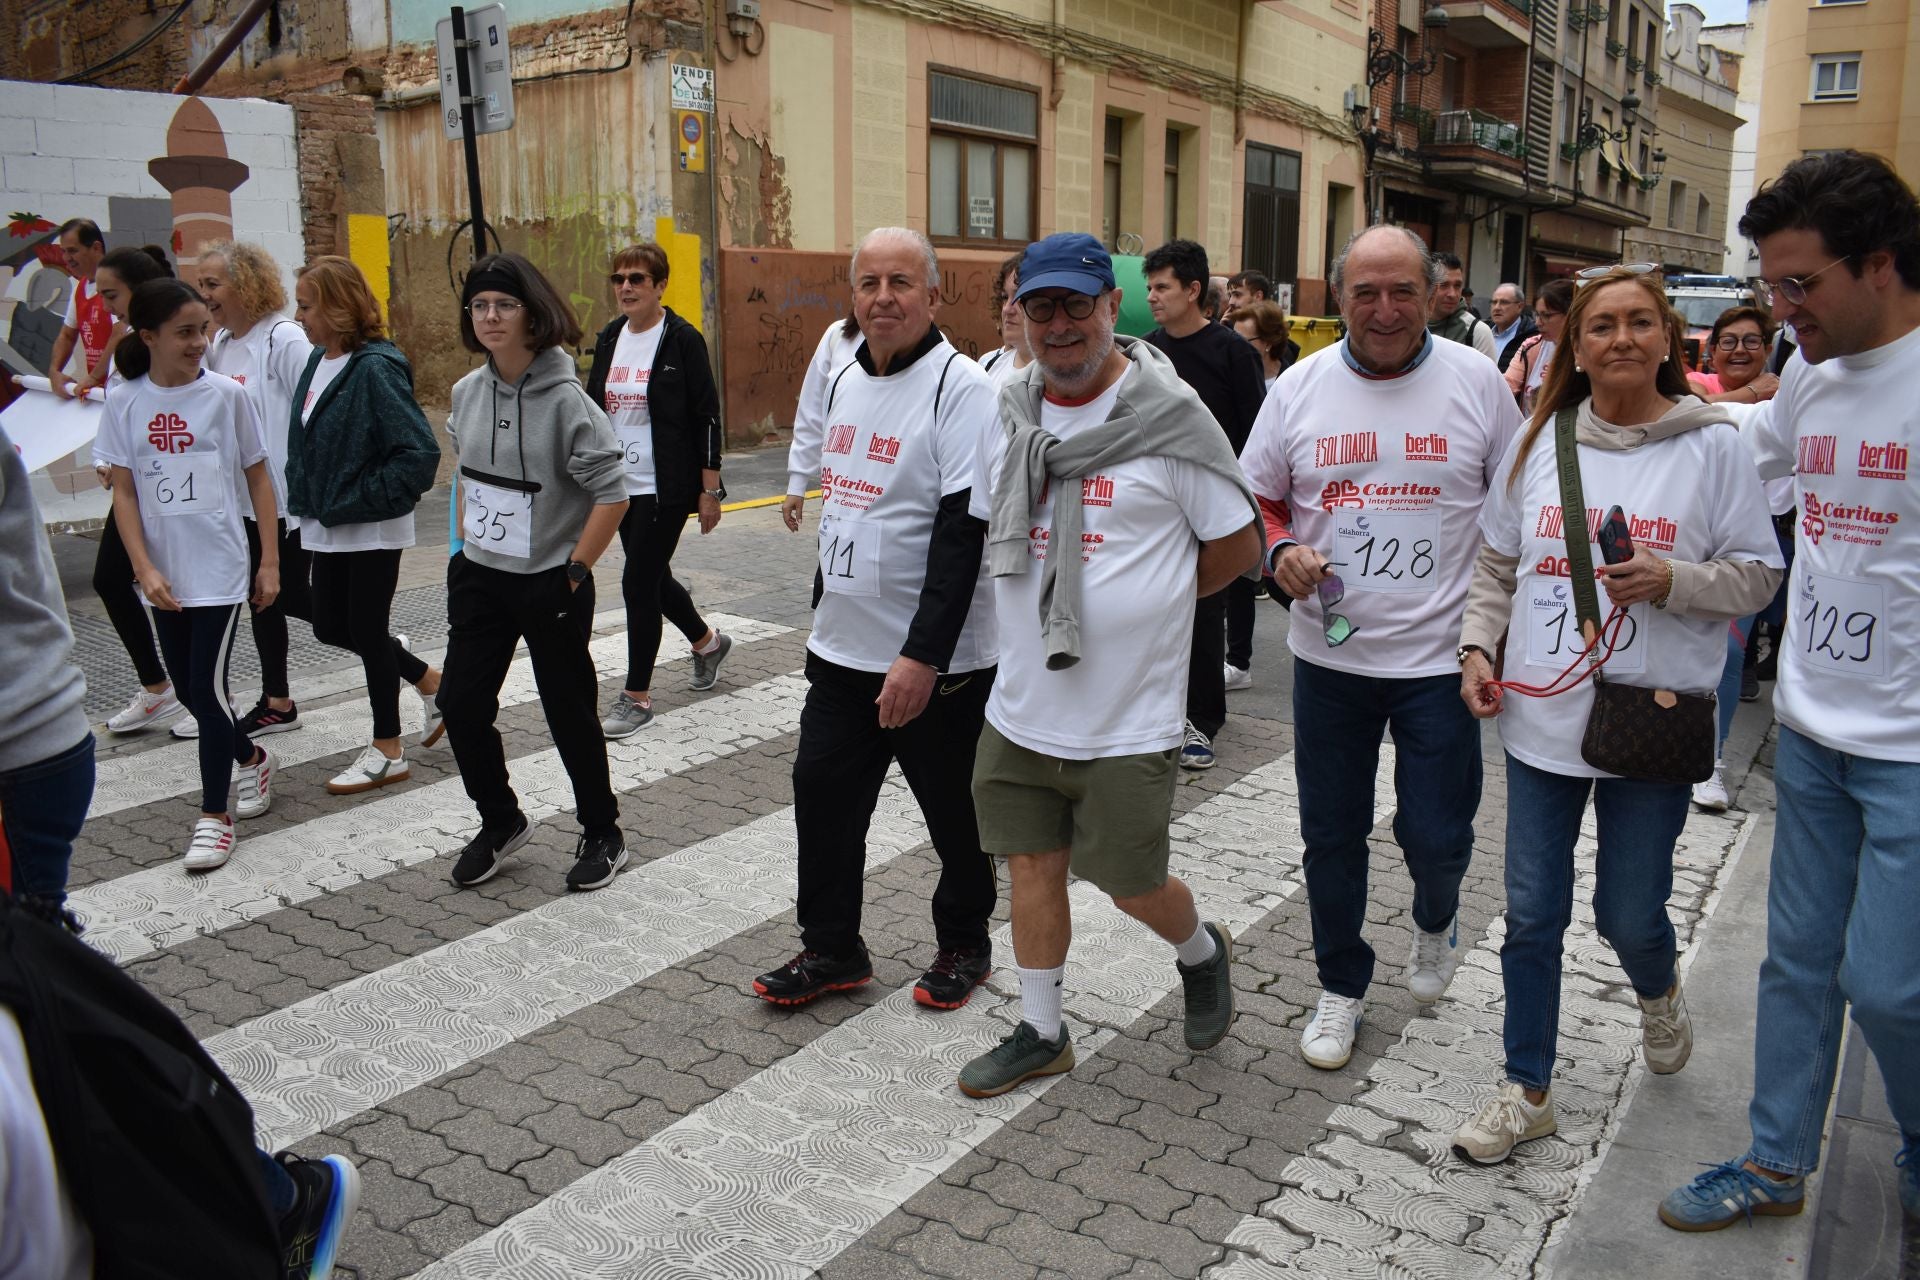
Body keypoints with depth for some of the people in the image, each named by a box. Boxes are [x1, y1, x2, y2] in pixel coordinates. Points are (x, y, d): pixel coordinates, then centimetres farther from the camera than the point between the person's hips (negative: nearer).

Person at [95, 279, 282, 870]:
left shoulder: (226, 394, -5)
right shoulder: (125, 403, -1)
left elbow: (258, 476, 1)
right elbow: (124, 492, 1)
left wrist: (270, 560, -1)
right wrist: (145, 569, -9)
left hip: (219, 568, -3)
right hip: (163, 574, 3)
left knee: (207, 686, -6)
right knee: (188, 686, 13)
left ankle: (214, 815, 5)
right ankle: (251, 759, 38)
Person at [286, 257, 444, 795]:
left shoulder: (376, 368, -19)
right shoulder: (318, 361, 6)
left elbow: (420, 453, -23)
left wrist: (358, 501, -19)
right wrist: (307, 498, 7)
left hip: (372, 528, -8)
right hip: (328, 527, 8)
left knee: (367, 631, 3)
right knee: (331, 627, 14)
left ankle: (387, 751, 19)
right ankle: (432, 684, 34)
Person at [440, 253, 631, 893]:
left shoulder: (564, 399, -17)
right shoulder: (467, 392, 3)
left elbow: (612, 492, -16)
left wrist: (574, 571, -16)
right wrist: (466, 542, 12)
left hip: (550, 583, -6)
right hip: (480, 577, 6)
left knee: (570, 712, 6)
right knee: (461, 703, 5)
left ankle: (602, 835, 25)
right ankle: (500, 822, 28)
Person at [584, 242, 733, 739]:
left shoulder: (682, 339, -10)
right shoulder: (609, 339, 8)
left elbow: (706, 416, -11)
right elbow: (593, 408, 15)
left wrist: (709, 490, -13)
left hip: (665, 488, -7)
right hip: (621, 485, 7)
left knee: (639, 581, -6)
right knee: (653, 576, 16)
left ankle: (637, 696, 6)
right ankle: (707, 641, 43)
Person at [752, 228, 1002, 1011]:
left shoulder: (960, 388, -14)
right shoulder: (846, 380, 11)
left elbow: (963, 531, -21)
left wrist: (923, 656, -25)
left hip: (935, 664, -7)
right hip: (843, 651, 7)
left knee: (954, 814, 9)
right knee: (822, 792, 11)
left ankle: (964, 945, 31)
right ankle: (831, 949, 28)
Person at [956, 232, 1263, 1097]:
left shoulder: (1168, 416, -11)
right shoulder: (1010, 416, 5)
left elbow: (1237, 546, -4)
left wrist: (1145, 598, 2)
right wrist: (1048, 604, 7)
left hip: (1128, 720, -5)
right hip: (1022, 708, 5)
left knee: (1131, 885, 8)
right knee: (1031, 866, 13)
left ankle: (1202, 953, 42)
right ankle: (1041, 1033, 32)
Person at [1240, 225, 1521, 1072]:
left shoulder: (1476, 382, -3)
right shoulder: (1299, 387, 0)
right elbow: (1255, 499, 9)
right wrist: (1281, 551, -12)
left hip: (1440, 656, -1)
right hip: (1328, 654, 2)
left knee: (1435, 835, 1)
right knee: (1331, 837, 11)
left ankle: (1436, 917, 37)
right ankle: (1340, 986, 31)